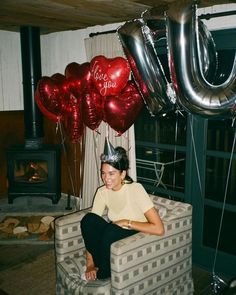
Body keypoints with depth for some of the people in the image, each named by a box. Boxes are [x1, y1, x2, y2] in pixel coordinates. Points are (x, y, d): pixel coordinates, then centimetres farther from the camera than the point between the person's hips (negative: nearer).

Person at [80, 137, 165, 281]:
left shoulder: (135, 189, -21)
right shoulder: (102, 192, -6)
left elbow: (159, 229, -26)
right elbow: (90, 226, -10)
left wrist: (127, 222, -22)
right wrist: (90, 264, -17)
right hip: (114, 238, 4)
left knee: (111, 229, -34)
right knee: (88, 219, -22)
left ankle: (103, 274, -7)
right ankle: (100, 265, -6)